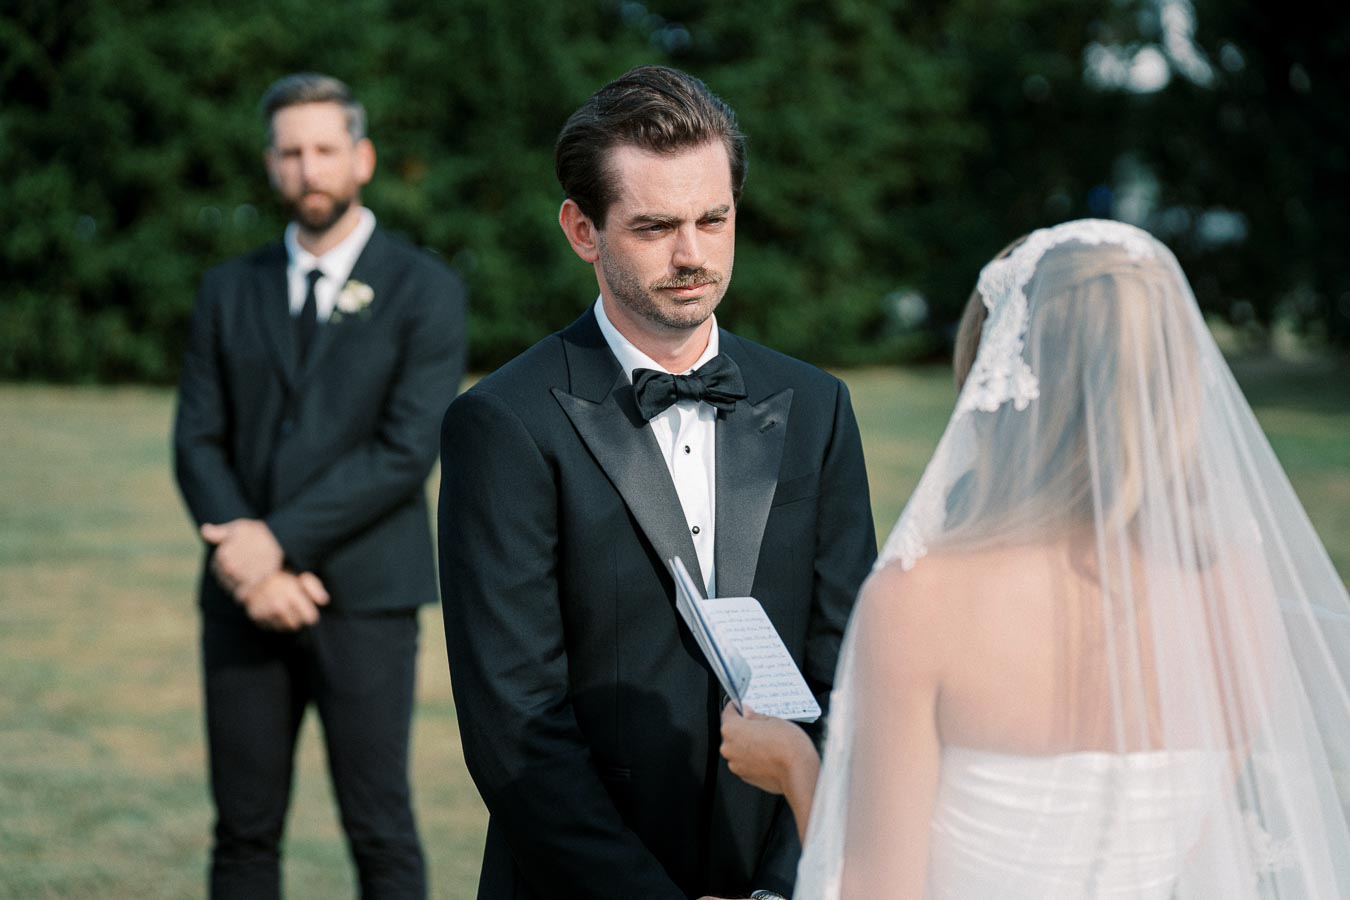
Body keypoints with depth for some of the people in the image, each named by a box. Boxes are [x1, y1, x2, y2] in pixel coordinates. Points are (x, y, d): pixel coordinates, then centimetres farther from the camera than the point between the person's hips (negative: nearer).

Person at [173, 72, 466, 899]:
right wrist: (246, 564, -10)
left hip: (365, 594, -4)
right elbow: (198, 440, 7)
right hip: (245, 598, 4)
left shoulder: (425, 290, 0)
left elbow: (409, 451, -9)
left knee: (380, 830, -3)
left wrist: (280, 539, -14)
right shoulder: (231, 291, 13)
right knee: (245, 831, 5)